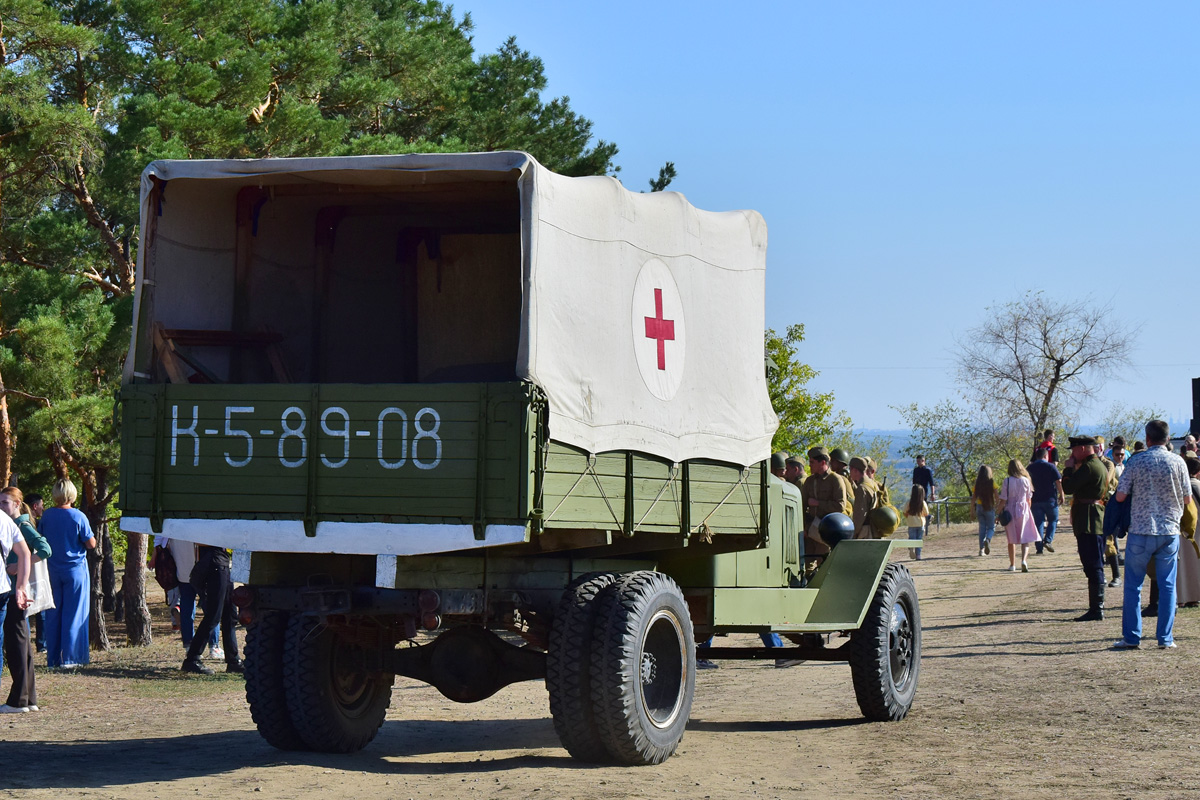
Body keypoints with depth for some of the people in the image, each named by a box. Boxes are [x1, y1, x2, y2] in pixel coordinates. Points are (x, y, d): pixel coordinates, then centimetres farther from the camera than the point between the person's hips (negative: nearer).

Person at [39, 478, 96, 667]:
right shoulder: (78, 517, -11)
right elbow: (91, 544, -9)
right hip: (75, 569, -3)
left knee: (52, 615, 9)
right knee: (73, 614, 1)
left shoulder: (46, 516, -1)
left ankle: (53, 659, 10)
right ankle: (70, 657, 0)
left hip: (52, 571, 3)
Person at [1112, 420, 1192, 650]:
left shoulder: (1136, 462, -5)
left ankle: (1131, 637, 6)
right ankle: (1166, 638, 7)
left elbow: (1120, 496, -4)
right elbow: (1187, 499, 3)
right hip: (1170, 531, 1)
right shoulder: (1177, 462, -2)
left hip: (1140, 532, -1)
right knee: (1167, 586, 8)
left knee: (1133, 585, 7)